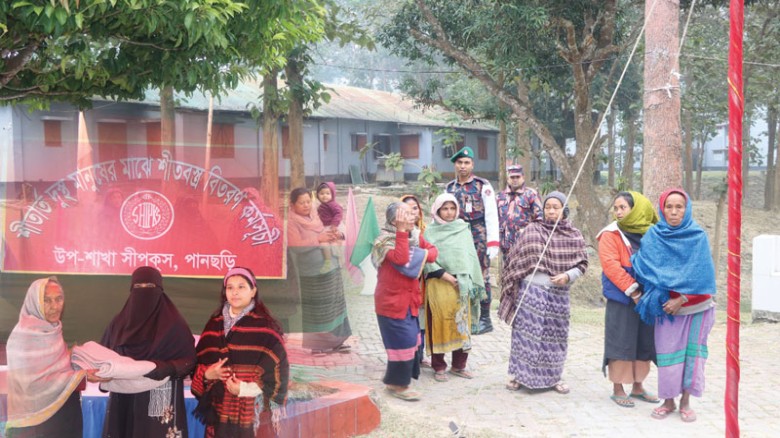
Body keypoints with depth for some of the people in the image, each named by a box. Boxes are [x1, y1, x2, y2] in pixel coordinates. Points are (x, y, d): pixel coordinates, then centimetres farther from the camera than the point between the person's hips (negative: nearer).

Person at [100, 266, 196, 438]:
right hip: (125, 402, 3)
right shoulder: (119, 323, 10)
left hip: (160, 403, -3)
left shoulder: (174, 324, 0)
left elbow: (189, 359, -3)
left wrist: (166, 368, -21)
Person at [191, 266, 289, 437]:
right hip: (219, 410, 4)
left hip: (252, 412, -4)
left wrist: (247, 388, -20)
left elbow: (277, 368, -9)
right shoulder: (214, 325, 11)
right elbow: (199, 362, 13)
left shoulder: (266, 327, -4)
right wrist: (206, 374, -8)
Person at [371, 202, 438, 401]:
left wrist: (425, 254, -12)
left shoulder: (415, 236, 6)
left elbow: (432, 250, 10)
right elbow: (401, 259, -32)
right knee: (403, 341, -7)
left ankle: (396, 380, 30)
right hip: (392, 302, -8)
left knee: (411, 339, 15)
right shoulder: (386, 240, -17)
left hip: (409, 300, 8)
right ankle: (397, 384, 8)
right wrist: (402, 231, -31)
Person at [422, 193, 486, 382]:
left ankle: (459, 365, 19)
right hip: (439, 284, -3)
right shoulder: (430, 232, 0)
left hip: (462, 285, 3)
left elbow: (471, 256, 10)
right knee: (440, 323, -1)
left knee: (462, 324, 6)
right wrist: (446, 276, -14)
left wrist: (471, 282, 3)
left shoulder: (463, 230, 10)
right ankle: (439, 367, 10)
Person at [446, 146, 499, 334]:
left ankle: (485, 319, 7)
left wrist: (493, 242, -14)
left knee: (481, 277, 0)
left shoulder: (483, 186, -3)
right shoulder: (449, 188, 10)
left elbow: (491, 215, -7)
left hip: (479, 239, -4)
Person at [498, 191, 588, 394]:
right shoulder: (532, 230, 0)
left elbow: (582, 264, 5)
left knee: (555, 335, 9)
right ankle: (520, 375, 12)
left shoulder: (574, 236, 3)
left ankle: (553, 377, 23)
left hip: (558, 294, 2)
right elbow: (516, 259, 2)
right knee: (527, 332, 1)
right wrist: (514, 285, -2)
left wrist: (568, 276, -13)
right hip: (531, 290, -1)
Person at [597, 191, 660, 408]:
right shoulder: (611, 234, -5)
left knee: (644, 343, 11)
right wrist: (632, 291, -18)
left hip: (646, 298, 5)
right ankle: (617, 389, 9)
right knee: (621, 343, -2)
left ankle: (637, 386, 24)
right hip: (621, 300, -5)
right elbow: (611, 265, -14)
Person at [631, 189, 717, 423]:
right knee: (668, 351, 2)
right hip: (665, 305, 1)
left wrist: (681, 299, -14)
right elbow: (642, 267, -4)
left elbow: (701, 273, -9)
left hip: (695, 304, -1)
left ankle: (685, 401, 14)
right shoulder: (653, 236, 0)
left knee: (691, 351, 3)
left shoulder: (698, 237, -4)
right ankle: (668, 401, 13)